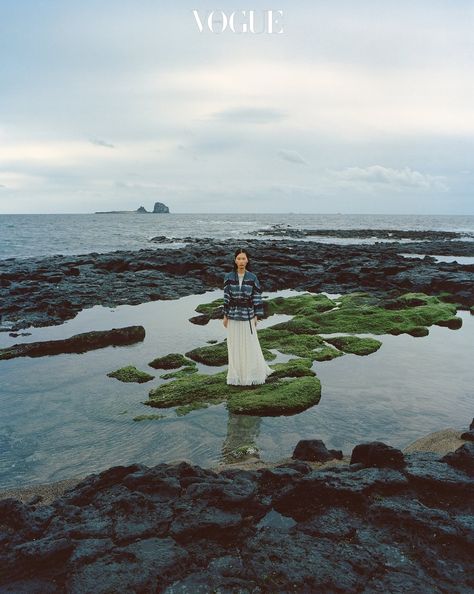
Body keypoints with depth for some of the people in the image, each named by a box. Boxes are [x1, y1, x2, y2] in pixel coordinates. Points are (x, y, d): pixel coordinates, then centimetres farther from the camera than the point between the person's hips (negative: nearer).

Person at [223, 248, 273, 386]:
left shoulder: (252, 278, -3)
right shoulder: (228, 277, -2)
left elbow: (257, 297, 0)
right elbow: (226, 297, 0)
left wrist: (256, 316, -3)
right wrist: (225, 316, -1)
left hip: (247, 315, -1)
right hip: (233, 315, 1)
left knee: (250, 345, 4)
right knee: (234, 346, 7)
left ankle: (251, 373, 20)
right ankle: (237, 375, 19)